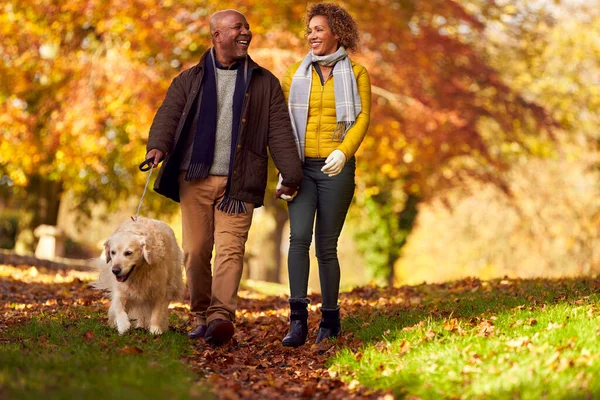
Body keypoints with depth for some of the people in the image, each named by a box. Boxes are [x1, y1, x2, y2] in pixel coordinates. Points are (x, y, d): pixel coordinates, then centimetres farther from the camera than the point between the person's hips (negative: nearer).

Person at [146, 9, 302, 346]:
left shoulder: (264, 82, 14)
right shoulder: (190, 79, 15)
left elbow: (280, 130, 10)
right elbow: (169, 114, 4)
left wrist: (291, 175, 3)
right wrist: (158, 146, -17)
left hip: (237, 183, -1)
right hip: (194, 178, 1)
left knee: (231, 250, -13)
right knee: (196, 251, 1)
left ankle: (221, 316, -23)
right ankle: (201, 317, 11)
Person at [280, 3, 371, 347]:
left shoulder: (356, 73, 5)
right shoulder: (297, 74, 10)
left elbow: (362, 119, -4)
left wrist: (343, 152, -21)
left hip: (337, 168, -2)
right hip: (302, 167, 2)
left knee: (326, 246, 1)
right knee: (299, 236, -16)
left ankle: (330, 319, 15)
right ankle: (298, 320, -17)